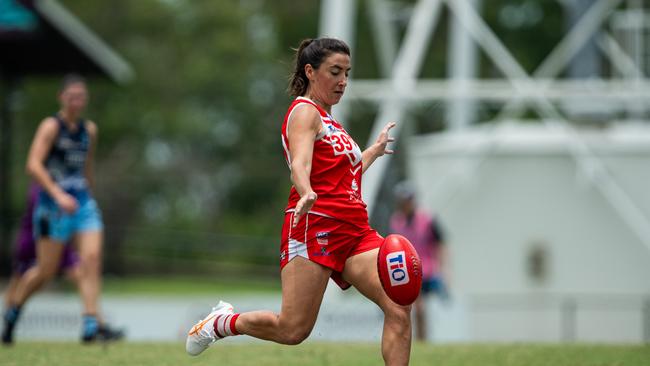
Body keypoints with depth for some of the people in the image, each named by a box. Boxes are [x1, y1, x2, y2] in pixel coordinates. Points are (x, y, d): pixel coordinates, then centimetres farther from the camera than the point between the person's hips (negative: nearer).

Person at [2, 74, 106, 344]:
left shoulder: (89, 130, 11)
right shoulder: (51, 127, -8)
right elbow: (33, 165, -18)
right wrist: (58, 195, -28)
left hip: (83, 203, 5)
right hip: (53, 207, -5)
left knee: (91, 258, -13)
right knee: (46, 271, -1)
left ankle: (91, 324, -16)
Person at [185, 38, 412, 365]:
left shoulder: (326, 119, 25)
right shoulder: (305, 111, -4)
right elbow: (300, 164, -24)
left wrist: (374, 151, 51)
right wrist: (306, 194, -45)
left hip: (354, 231, 9)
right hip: (315, 225, -8)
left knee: (398, 309, -12)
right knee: (293, 330, -12)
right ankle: (221, 322, 15)